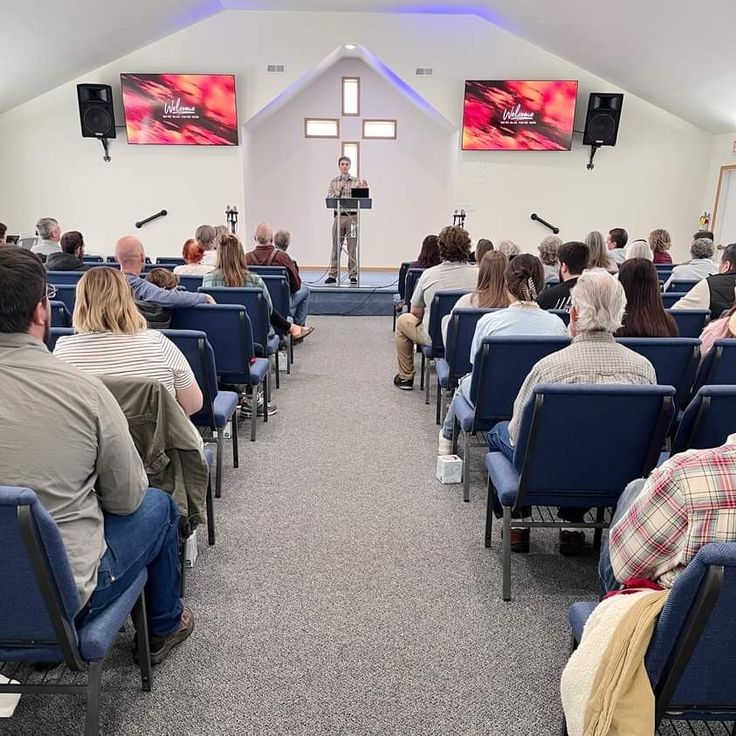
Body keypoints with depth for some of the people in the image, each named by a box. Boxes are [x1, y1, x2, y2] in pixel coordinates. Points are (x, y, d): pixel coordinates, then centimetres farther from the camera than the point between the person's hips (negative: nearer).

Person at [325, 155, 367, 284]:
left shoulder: (356, 181, 6)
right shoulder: (334, 182, 10)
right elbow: (329, 199, 3)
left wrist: (364, 189, -14)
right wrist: (338, 190, -11)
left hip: (352, 216, -1)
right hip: (339, 216, 1)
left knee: (352, 247, 1)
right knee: (336, 246, 1)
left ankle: (353, 275, 7)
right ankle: (332, 275, 4)